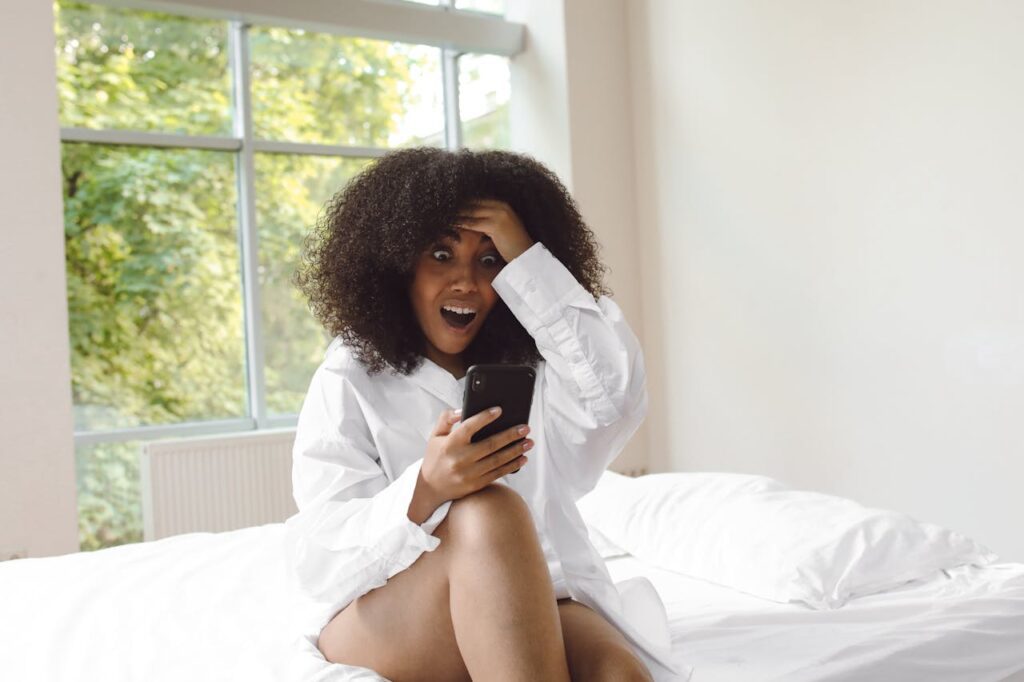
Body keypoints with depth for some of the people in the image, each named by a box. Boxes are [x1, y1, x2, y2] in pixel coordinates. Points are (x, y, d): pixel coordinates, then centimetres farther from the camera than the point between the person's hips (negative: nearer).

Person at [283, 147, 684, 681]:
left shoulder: (532, 367, 10)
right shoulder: (350, 381, 1)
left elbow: (616, 395, -14)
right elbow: (321, 561, -10)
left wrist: (526, 257, -13)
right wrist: (424, 491, -31)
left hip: (536, 606, 2)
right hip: (379, 622, -1)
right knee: (489, 512, -33)